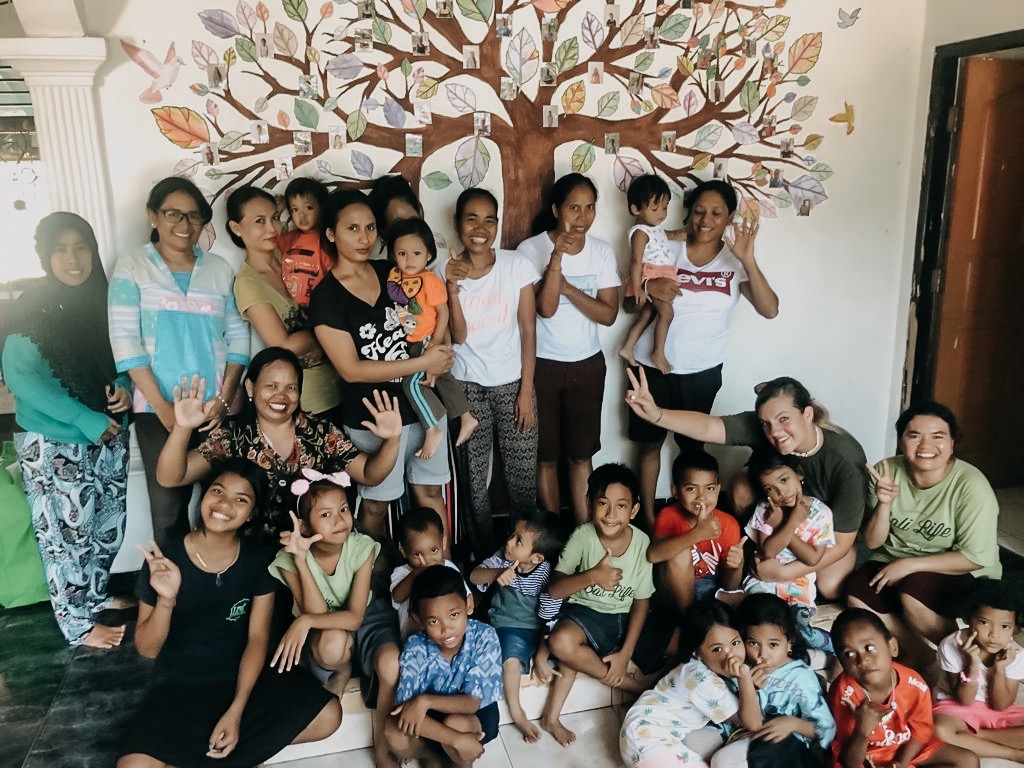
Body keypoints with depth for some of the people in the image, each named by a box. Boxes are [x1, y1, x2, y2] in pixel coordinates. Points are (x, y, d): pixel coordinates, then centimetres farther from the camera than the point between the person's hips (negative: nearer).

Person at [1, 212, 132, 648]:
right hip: (52, 443, -5)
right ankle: (78, 624, 21)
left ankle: (94, 596, 37)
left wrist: (124, 388, -10)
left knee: (107, 525, 15)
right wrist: (86, 420, -21)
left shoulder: (102, 299, 3)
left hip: (110, 435, 5)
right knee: (67, 533, 5)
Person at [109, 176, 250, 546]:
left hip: (215, 409, 2)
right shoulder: (132, 267, 3)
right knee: (167, 505, 0)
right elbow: (125, 341, -6)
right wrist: (163, 406, -12)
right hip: (158, 409, -2)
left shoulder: (220, 269, 10)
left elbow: (238, 337, 7)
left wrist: (224, 397, -5)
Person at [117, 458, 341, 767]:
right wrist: (166, 600, -28)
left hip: (243, 676, 3)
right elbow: (147, 650, -7)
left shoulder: (259, 560, -7)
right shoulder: (164, 560, -12)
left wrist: (236, 711, -17)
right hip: (179, 684, -3)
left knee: (327, 716, -16)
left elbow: (257, 638, -6)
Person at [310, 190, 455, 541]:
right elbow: (351, 369, -16)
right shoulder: (326, 296, -11)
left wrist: (436, 358, -6)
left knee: (429, 492, 14)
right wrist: (423, 363, -17)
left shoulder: (392, 273, 3)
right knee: (376, 504, 12)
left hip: (423, 400, 4)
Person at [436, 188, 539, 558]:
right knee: (474, 479, 5)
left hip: (512, 383, 0)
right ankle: (484, 556, 24)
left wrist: (526, 390, -6)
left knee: (523, 476, 4)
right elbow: (458, 336, -9)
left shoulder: (517, 265, -6)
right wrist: (453, 286, -22)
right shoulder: (444, 268, -5)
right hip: (466, 387, 0)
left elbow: (528, 331, -3)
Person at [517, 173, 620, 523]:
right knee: (546, 454, 9)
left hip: (587, 364, 3)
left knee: (582, 453, 10)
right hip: (542, 364, -2)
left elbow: (608, 314, -8)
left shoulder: (603, 252, -2)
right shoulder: (531, 249, -12)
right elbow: (546, 307, -22)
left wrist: (566, 287, -18)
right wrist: (557, 255, -30)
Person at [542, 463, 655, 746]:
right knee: (562, 642, -30)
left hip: (623, 618, 3)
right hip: (585, 611, -2)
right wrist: (591, 576, -38)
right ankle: (629, 683, -11)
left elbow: (641, 601, -3)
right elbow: (554, 589, -19)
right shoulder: (583, 535, -15)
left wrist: (625, 653, -12)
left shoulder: (642, 542, -11)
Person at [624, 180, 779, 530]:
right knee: (650, 442, 9)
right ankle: (648, 517, 24)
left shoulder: (734, 261, -3)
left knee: (693, 445, 13)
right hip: (653, 364, 0)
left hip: (702, 370, 0)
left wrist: (748, 259, -24)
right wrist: (649, 289, -23)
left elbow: (769, 309, -14)